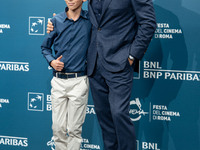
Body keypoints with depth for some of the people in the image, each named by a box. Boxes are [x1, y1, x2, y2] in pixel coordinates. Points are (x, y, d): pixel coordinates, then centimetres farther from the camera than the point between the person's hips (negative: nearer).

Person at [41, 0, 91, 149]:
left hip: (79, 81, -2)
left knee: (74, 129, 1)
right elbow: (45, 47, 13)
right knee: (58, 128, 5)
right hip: (58, 81, 2)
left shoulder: (91, 19, -1)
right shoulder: (56, 21, 4)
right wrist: (51, 61, -4)